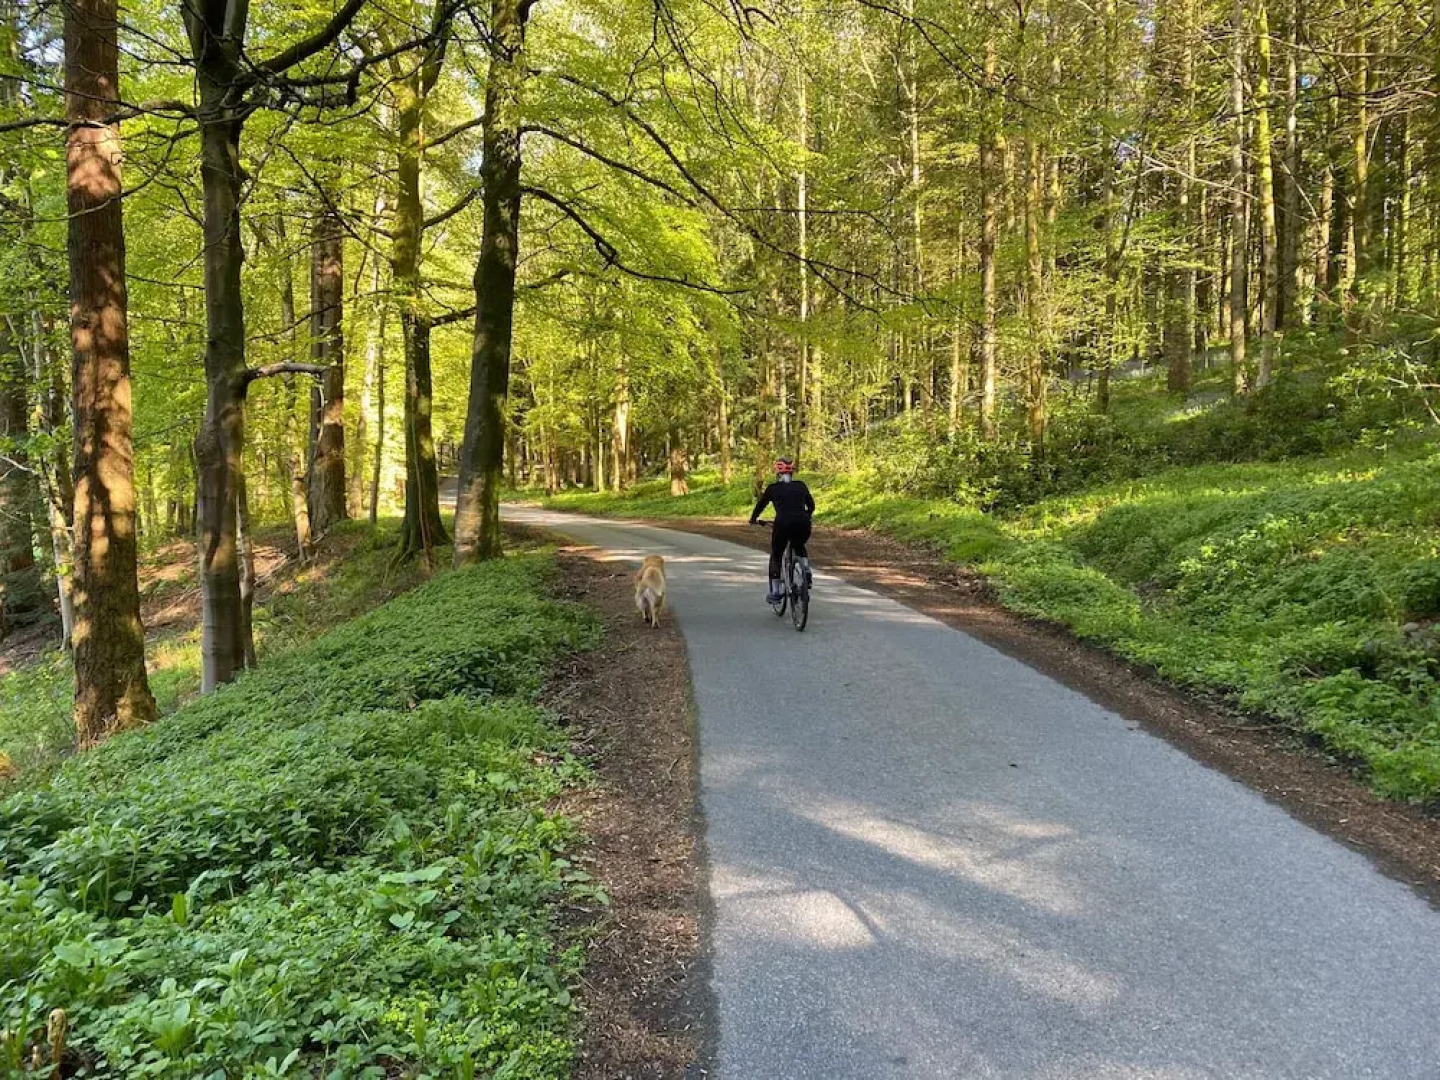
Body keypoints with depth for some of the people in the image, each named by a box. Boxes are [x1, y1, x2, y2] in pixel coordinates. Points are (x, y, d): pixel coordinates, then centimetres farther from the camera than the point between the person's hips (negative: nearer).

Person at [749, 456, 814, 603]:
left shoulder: (773, 488, 12)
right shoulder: (801, 486, 18)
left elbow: (760, 505, 22)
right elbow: (811, 506, 26)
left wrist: (753, 519, 40)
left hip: (783, 524, -2)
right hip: (803, 525, 2)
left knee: (776, 556, 20)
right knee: (799, 546, 35)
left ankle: (775, 593, 19)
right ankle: (807, 574, 15)